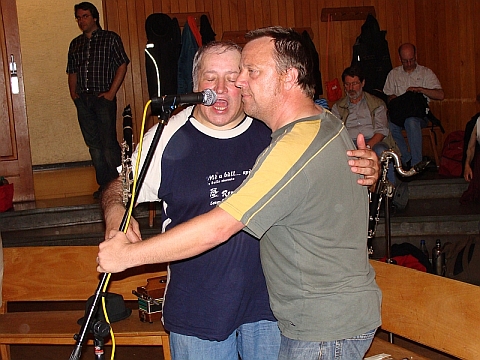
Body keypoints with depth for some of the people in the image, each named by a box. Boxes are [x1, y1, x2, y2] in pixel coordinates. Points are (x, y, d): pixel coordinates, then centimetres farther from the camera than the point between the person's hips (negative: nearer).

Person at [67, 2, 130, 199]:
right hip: (83, 100, 5)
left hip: (103, 98, -5)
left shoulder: (110, 38, 3)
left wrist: (112, 92, -10)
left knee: (109, 143, -9)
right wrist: (73, 93, 5)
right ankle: (103, 184, 13)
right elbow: (72, 72, 21)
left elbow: (122, 65, -2)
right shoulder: (75, 44, 18)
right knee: (93, 144, 6)